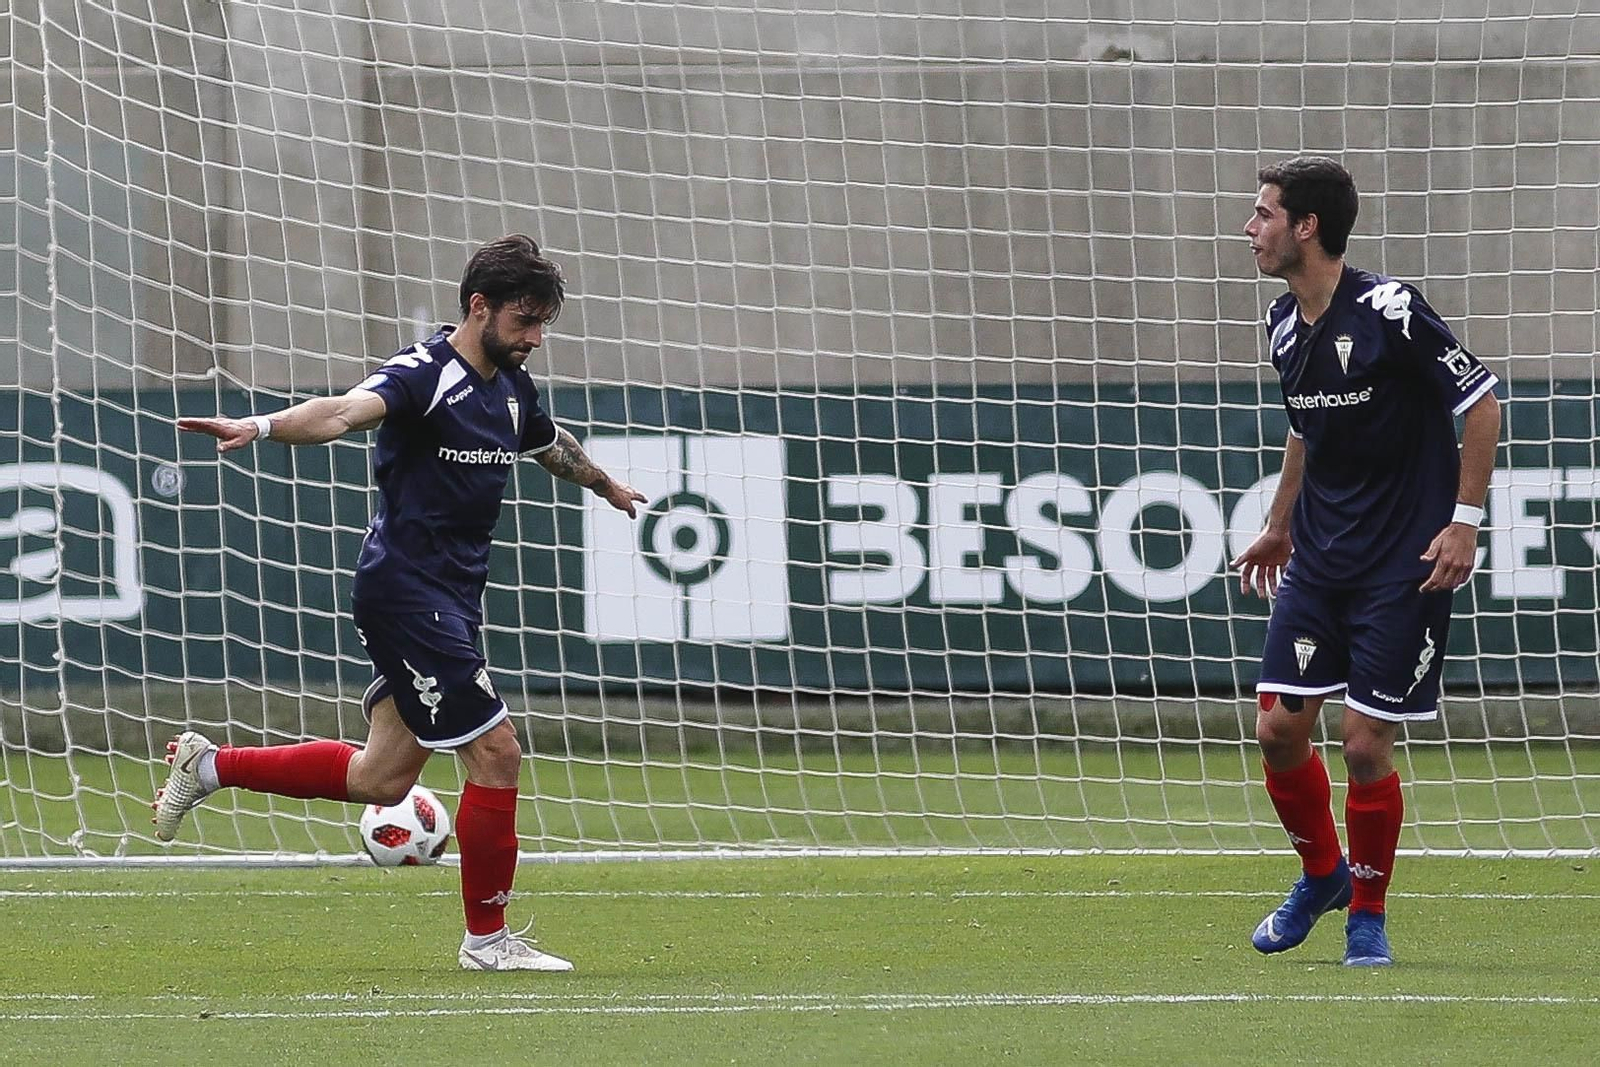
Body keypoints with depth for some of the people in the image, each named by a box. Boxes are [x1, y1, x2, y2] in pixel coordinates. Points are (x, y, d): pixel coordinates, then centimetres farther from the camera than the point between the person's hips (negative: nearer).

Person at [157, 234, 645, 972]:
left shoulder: (511, 388, 11)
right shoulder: (426, 374, -16)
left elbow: (551, 445, 34)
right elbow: (346, 412, -34)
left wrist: (605, 484, 54)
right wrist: (263, 426, -54)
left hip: (450, 599, 9)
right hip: (406, 592, -9)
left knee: (380, 779, 13)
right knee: (495, 751, -10)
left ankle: (210, 766, 28)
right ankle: (488, 937, 2)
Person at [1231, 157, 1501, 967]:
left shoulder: (1387, 312, -17)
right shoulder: (1284, 323, 6)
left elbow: (1482, 403, -11)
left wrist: (1464, 521, -14)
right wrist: (1279, 527, 23)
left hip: (1403, 565, -7)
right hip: (1318, 561, 7)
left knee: (1365, 741, -5)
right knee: (1279, 726, 0)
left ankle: (1368, 914, 12)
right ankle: (1322, 876, 24)